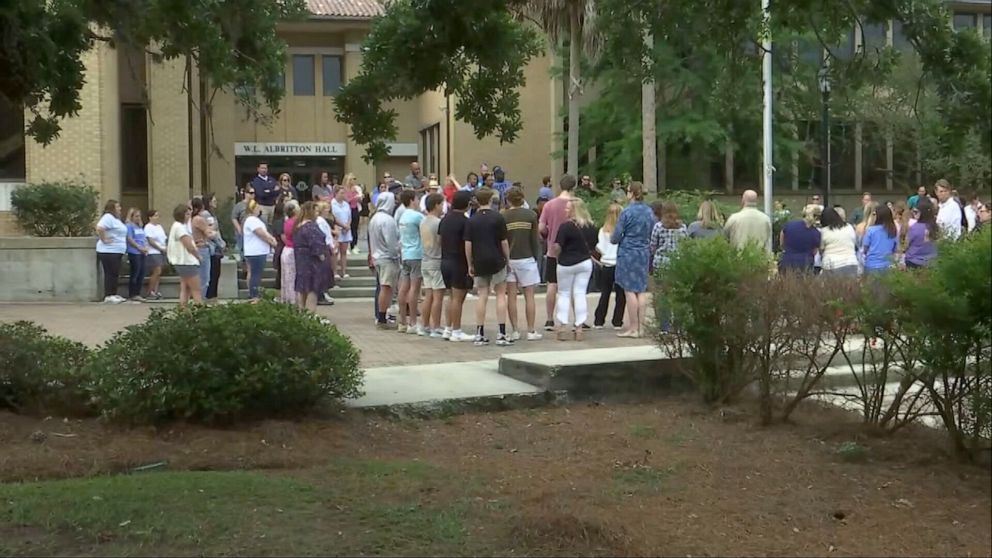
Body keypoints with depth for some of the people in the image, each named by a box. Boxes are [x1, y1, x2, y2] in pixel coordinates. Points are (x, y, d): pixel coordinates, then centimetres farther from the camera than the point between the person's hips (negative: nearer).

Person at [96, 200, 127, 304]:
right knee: (110, 274, -7)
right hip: (108, 252, -10)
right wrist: (104, 240, -22)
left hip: (117, 252, 10)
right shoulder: (108, 217, -14)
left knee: (115, 274, 12)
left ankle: (113, 295, 19)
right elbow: (99, 228, -31)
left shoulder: (116, 219, 18)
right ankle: (108, 296, -4)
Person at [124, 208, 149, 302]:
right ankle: (131, 295, 0)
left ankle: (138, 294, 13)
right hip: (134, 253, -8)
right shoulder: (129, 226, -4)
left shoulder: (140, 226, 20)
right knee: (135, 273, -6)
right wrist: (140, 247, -13)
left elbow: (144, 238, 20)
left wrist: (146, 247, 2)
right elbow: (130, 239, -11)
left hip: (141, 253, 8)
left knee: (141, 273, 6)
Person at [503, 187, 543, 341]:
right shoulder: (531, 215, -2)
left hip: (508, 260, 0)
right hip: (526, 258, 0)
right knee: (529, 295, 4)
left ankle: (515, 331, 3)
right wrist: (536, 257, 12)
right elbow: (535, 239, 0)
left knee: (511, 296, 4)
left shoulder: (502, 217, -3)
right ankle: (531, 331, 3)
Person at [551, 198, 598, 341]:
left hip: (567, 263, -4)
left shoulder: (566, 226, -16)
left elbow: (557, 247, -16)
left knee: (563, 294, 8)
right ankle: (579, 328, 3)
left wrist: (557, 256, 2)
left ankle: (563, 327, 4)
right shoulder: (591, 227, 2)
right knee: (580, 294, 6)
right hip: (586, 262, 4)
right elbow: (593, 245, 10)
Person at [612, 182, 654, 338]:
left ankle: (633, 328, -2)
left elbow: (616, 237, -9)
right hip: (644, 254, 6)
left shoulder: (627, 212, -12)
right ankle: (641, 327, 11)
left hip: (628, 254, -6)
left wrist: (613, 239, 12)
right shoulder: (649, 212, 6)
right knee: (642, 290, 9)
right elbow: (652, 235, 13)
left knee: (630, 290, -2)